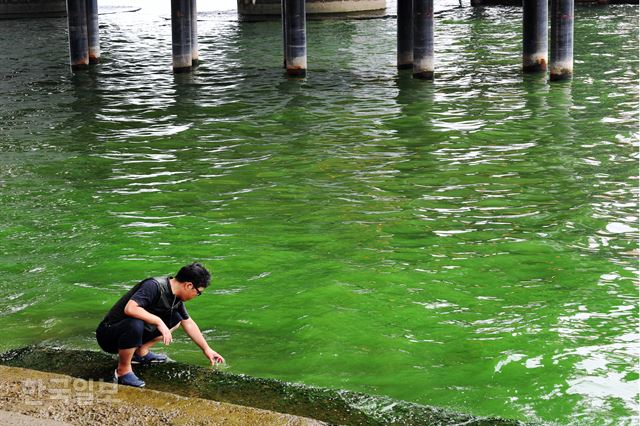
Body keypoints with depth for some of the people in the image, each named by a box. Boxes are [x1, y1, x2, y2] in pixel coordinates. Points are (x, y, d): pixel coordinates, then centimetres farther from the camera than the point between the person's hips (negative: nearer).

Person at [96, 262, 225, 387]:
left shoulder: (176, 297, 3)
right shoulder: (154, 286, -25)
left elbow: (188, 323, 18)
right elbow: (130, 308, -39)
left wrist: (207, 349, 21)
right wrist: (158, 321, -32)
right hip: (108, 335, -9)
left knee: (176, 319, 9)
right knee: (135, 324, -41)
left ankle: (141, 352, 7)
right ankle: (123, 371, -20)